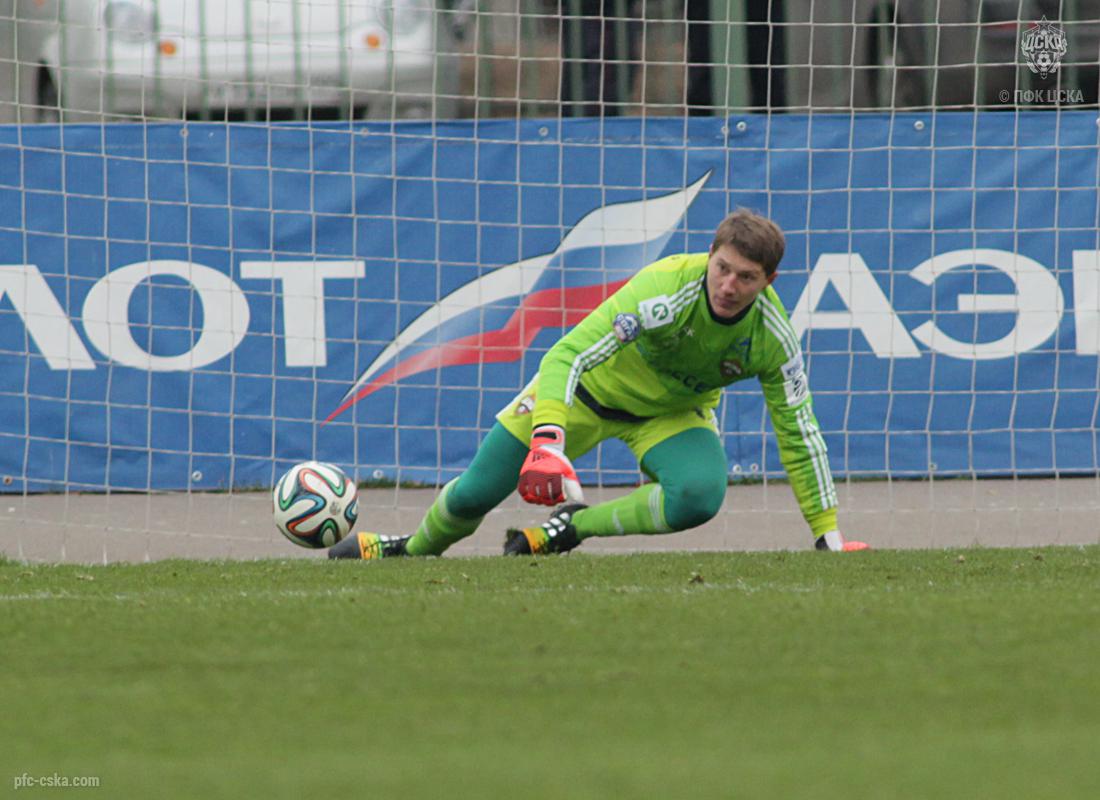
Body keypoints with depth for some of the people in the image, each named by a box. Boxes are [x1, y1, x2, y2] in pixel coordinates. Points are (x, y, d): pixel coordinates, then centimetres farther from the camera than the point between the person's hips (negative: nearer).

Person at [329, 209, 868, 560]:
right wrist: (548, 439, -51)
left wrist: (827, 534, -14)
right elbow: (568, 355, -36)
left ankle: (567, 531, -12)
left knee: (699, 497, -32)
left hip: (674, 415, 2)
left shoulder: (771, 337, -26)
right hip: (591, 386, -2)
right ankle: (413, 550, 34)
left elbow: (798, 433, -13)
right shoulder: (666, 291, -37)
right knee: (476, 492, -1)